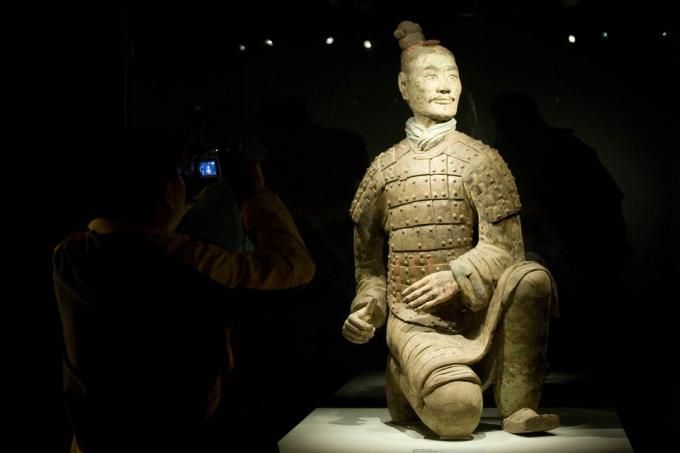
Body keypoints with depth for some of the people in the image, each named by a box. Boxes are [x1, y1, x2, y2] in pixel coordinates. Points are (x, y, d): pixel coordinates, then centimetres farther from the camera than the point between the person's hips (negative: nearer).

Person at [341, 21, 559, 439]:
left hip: (476, 315, 0)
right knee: (457, 413, -26)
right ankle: (408, 376, 13)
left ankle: (519, 407, -16)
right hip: (416, 323, 0)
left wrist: (457, 277, -22)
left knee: (532, 277, -32)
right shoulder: (384, 168, 10)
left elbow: (504, 248, -5)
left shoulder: (482, 160, 4)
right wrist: (368, 309, 1)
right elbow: (370, 258, 17)